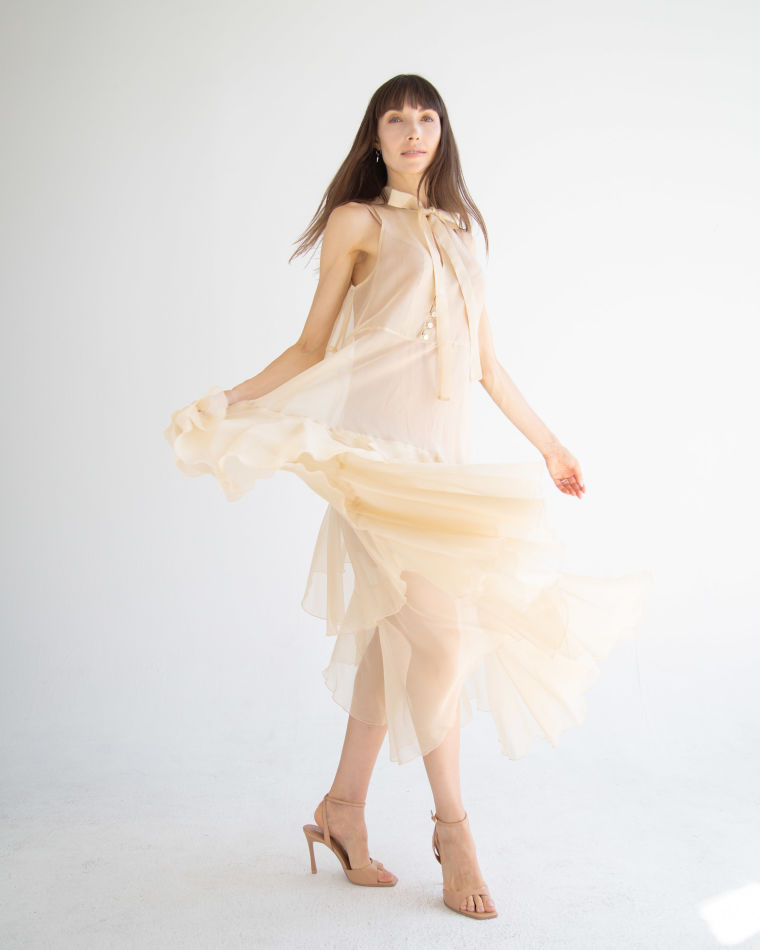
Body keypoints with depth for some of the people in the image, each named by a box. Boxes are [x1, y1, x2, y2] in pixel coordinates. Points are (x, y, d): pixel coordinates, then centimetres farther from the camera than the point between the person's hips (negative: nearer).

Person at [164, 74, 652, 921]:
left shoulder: (459, 231, 21)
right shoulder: (356, 222, 7)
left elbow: (485, 359, 21)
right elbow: (313, 346, 4)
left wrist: (546, 441, 23)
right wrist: (233, 399, -9)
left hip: (447, 452, 5)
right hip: (383, 446, -5)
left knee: (394, 634, 6)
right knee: (435, 626, -11)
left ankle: (343, 809, 18)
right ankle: (452, 824, 5)